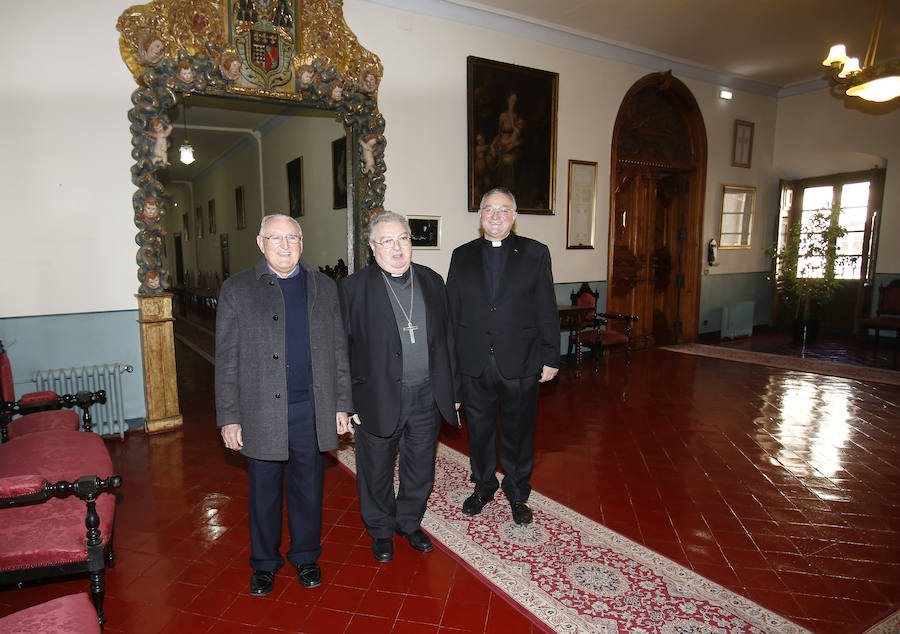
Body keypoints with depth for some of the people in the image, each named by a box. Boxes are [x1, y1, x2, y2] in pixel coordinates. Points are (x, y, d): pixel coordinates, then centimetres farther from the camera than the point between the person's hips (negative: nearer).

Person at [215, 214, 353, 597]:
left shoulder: (325, 288, 6)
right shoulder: (237, 290, 0)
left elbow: (339, 351, 7)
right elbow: (226, 360, -2)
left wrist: (342, 405, 4)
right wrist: (229, 418, -5)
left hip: (313, 413, 2)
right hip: (261, 414, -1)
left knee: (308, 490, 14)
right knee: (264, 493, 14)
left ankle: (306, 557, 36)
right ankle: (264, 563, 35)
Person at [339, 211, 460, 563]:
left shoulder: (432, 281, 5)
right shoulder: (354, 287, -8)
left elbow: (446, 338, 8)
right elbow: (342, 347, -8)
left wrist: (452, 388, 8)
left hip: (427, 396, 4)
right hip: (378, 398, -3)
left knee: (420, 469, 19)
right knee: (377, 471, 15)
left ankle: (410, 522, 44)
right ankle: (381, 530, 40)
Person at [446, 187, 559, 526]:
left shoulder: (535, 253, 0)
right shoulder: (462, 256, 5)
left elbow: (547, 310, -1)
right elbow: (452, 311, 5)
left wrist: (551, 357, -4)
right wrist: (449, 358, 3)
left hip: (521, 363, -1)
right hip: (475, 364, 2)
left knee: (519, 430, 13)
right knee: (479, 429, 16)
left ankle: (517, 492, 34)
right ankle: (483, 486, 38)